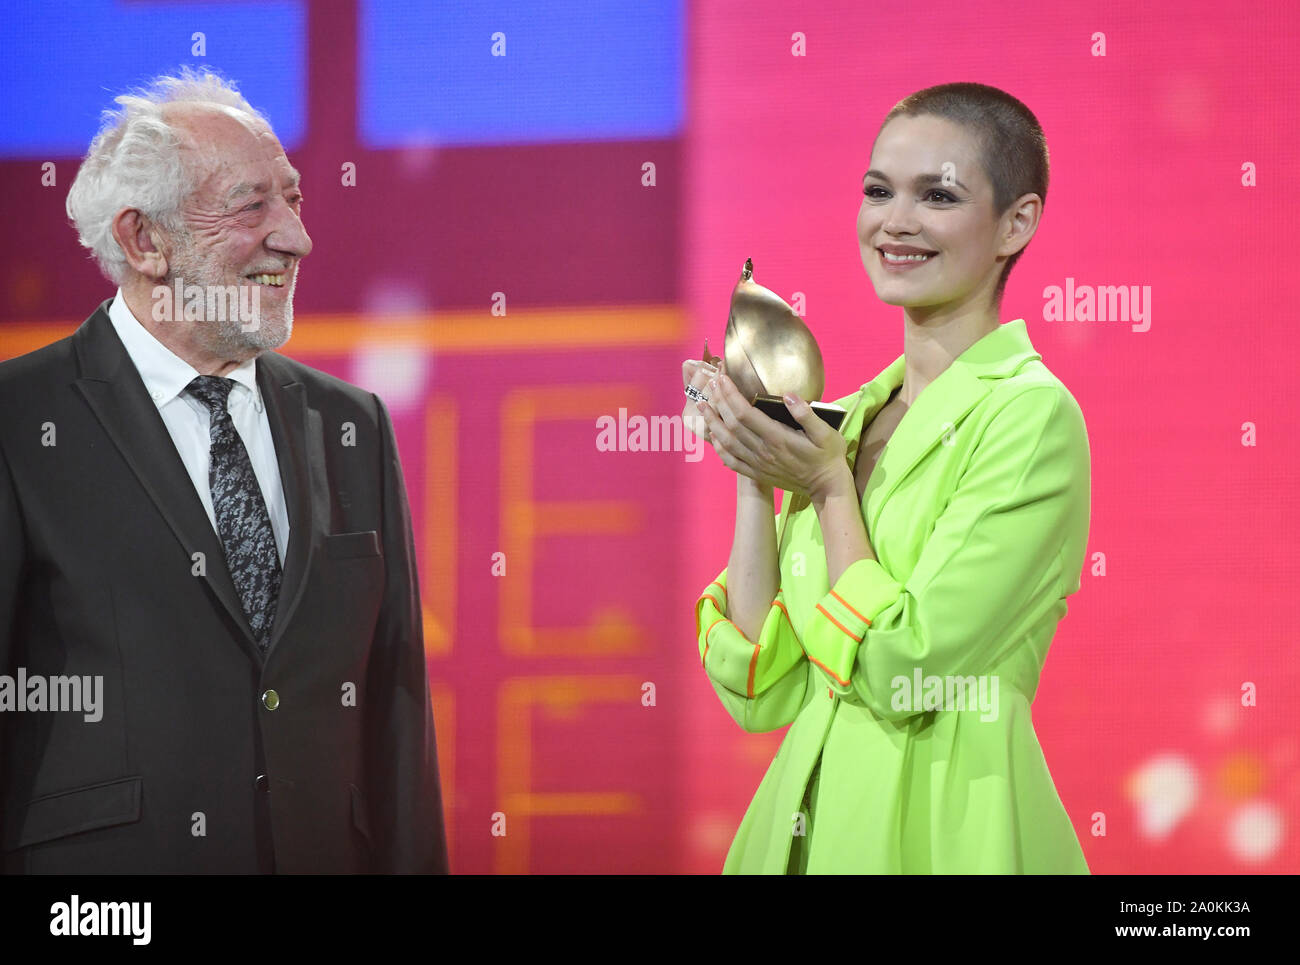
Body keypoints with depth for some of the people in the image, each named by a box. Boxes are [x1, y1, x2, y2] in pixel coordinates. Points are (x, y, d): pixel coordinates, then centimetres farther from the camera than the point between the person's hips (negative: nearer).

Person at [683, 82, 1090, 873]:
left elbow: (905, 673, -17)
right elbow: (757, 692, 2)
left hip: (946, 828, -6)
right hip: (810, 816, 6)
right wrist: (753, 479, -4)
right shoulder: (844, 423, 7)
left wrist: (826, 486, -9)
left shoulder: (1031, 416, -12)